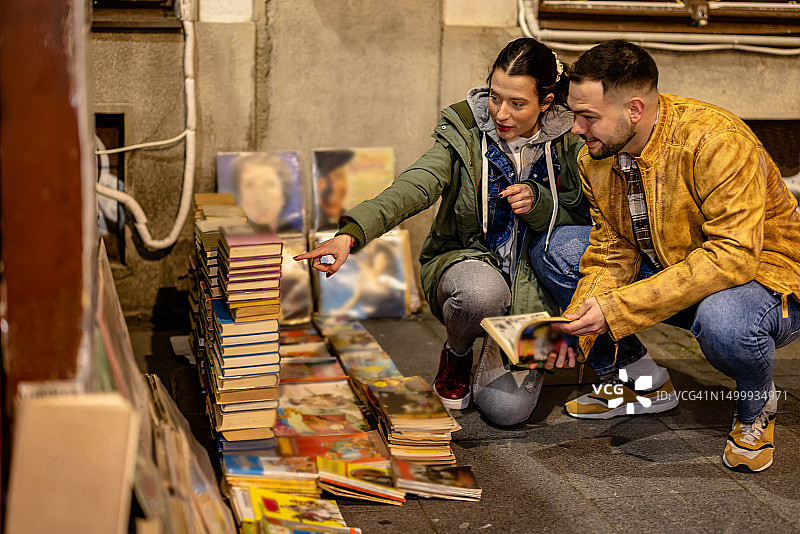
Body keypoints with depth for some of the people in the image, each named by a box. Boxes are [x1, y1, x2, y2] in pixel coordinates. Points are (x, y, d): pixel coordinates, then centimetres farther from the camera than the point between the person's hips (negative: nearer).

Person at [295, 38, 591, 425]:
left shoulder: (567, 142, -6)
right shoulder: (464, 132, -12)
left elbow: (582, 221, 1)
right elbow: (414, 187, -29)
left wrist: (538, 202, -21)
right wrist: (352, 234, -47)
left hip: (531, 280, 1)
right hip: (466, 259, -1)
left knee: (507, 409, -18)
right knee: (481, 291, -41)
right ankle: (456, 355, -2)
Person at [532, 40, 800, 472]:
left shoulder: (716, 141, -29)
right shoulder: (595, 157, -7)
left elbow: (734, 255, -34)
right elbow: (612, 255, -4)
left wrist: (617, 309, -37)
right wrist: (574, 328, -22)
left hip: (765, 276, -7)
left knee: (723, 320, -42)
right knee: (552, 248, -6)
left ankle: (757, 405, -4)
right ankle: (640, 380, 8)